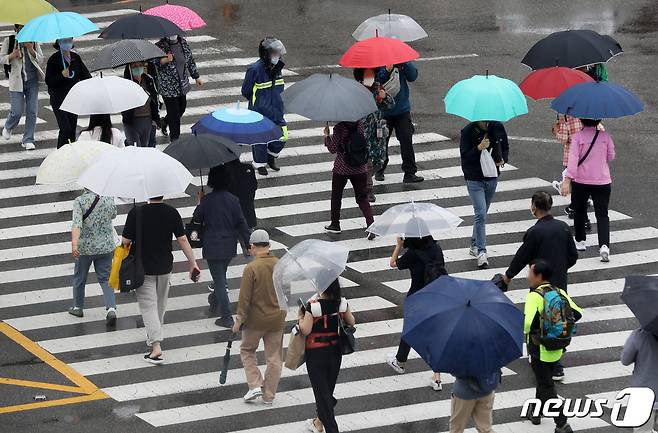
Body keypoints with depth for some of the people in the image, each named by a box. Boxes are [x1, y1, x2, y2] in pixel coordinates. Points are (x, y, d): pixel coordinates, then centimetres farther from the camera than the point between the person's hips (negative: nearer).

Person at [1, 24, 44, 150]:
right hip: (16, 81, -2)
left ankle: (28, 140, 8)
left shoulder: (33, 41, 4)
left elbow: (41, 60, 3)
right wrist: (12, 55, -18)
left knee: (32, 111, -2)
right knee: (17, 111, -5)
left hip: (32, 81, 2)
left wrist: (31, 50, -13)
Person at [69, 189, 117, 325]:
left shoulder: (80, 201, -16)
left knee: (79, 277, 19)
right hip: (106, 246, 2)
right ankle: (111, 308, -11)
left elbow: (77, 223, -29)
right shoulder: (109, 198, -7)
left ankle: (78, 307, 35)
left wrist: (74, 243, -38)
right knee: (105, 279, 8)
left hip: (85, 247, -2)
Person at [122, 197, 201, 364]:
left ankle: (156, 345, -12)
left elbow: (126, 241, -15)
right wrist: (193, 263, 0)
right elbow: (182, 239, -7)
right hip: (165, 266, 3)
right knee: (160, 303, 23)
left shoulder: (136, 213, -18)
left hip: (143, 267, -3)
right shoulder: (172, 213, -9)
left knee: (148, 306, 0)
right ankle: (154, 336, 42)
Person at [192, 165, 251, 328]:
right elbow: (241, 224, -3)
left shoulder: (207, 200, -14)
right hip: (229, 246, 4)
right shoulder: (233, 200, -5)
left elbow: (196, 219, -2)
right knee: (221, 277, 24)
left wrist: (200, 202, 12)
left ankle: (227, 317, -6)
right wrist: (247, 244, 3)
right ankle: (215, 305, 42)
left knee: (219, 280, -1)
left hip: (212, 247, -4)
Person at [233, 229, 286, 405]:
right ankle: (269, 395, 16)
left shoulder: (251, 268, -18)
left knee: (247, 350, 18)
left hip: (255, 320, -4)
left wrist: (240, 320, -7)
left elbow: (244, 298, -17)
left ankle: (255, 385, 5)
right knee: (274, 357, 11)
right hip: (277, 319, 4)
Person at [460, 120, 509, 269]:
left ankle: (474, 245, 32)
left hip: (492, 177, 5)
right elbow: (464, 156, -17)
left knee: (482, 213, 16)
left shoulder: (498, 127, -3)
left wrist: (503, 159, -7)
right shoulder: (468, 131, -15)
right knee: (481, 214, -15)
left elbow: (505, 147, 13)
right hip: (474, 179, -5)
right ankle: (481, 252, -15)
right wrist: (479, 148, -32)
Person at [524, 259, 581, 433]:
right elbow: (577, 314, -2)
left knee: (546, 387, 2)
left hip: (539, 351, -7)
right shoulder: (560, 293, -1)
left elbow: (527, 324, -32)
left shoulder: (534, 296, -21)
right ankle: (536, 413, 43)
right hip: (557, 350, 7)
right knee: (544, 380, 26)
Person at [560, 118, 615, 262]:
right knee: (602, 214, 1)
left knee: (579, 212, 21)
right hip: (602, 182, 1)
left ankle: (580, 241, 30)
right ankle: (604, 245, -19)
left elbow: (573, 158, -18)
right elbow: (611, 156, 9)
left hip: (580, 181, -1)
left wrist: (567, 180, -22)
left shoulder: (578, 137, -9)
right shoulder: (605, 136, -2)